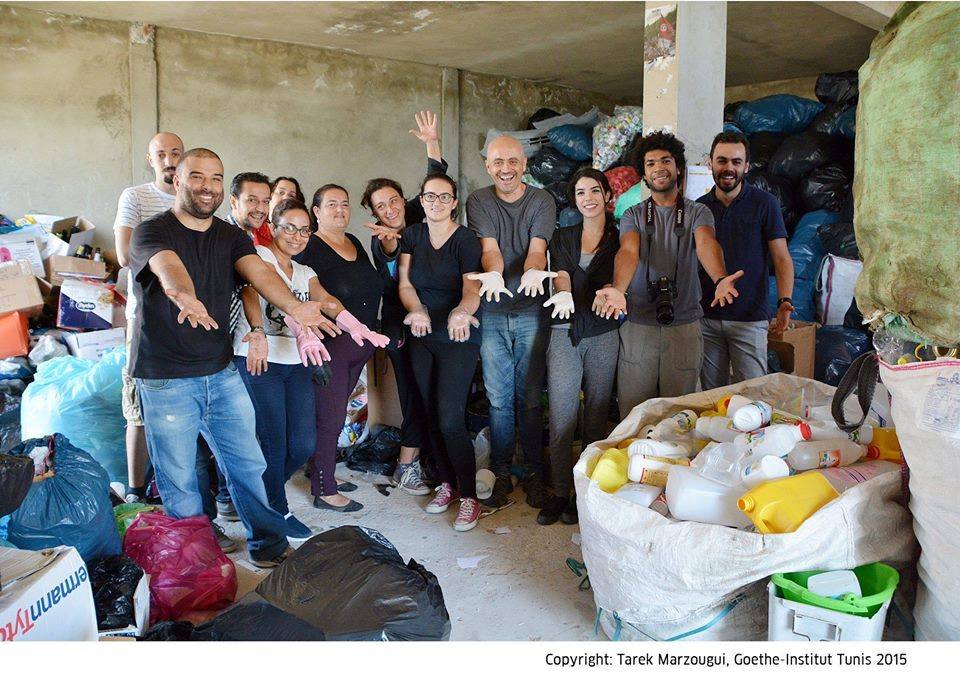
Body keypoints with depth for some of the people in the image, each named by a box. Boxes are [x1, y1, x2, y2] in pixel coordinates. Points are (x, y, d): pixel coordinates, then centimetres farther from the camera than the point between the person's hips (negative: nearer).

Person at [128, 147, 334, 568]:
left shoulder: (232, 238, 6)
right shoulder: (153, 232, -9)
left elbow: (259, 272, -15)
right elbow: (168, 267, -33)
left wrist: (293, 307, -36)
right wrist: (185, 297, -57)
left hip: (221, 373, 4)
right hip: (166, 380, -4)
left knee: (248, 464, 12)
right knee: (180, 484, 7)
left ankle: (269, 546, 28)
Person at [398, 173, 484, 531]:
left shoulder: (465, 239, -11)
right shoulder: (412, 235, 5)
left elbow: (472, 290, -22)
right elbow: (405, 284, -1)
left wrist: (460, 311, -45)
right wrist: (417, 310, -22)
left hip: (458, 340, -5)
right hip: (422, 337, 5)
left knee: (450, 419, -11)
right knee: (432, 415, 12)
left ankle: (469, 497, 3)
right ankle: (447, 482, 29)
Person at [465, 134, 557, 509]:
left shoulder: (542, 201, 3)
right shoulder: (478, 201, 4)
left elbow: (538, 246, -13)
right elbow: (489, 247, -11)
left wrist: (532, 272, -37)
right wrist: (494, 274, -35)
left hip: (531, 312, 0)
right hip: (492, 313, 1)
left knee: (530, 398, 4)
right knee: (498, 399, 6)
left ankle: (533, 474, 17)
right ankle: (500, 473, 19)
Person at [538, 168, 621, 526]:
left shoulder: (618, 236, 9)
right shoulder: (562, 238, 14)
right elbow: (561, 276, -1)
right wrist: (564, 295, -25)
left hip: (603, 333, -1)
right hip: (565, 332, 1)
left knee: (595, 419, 2)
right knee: (561, 417, -3)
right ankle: (561, 493, 6)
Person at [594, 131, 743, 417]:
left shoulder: (697, 212, 5)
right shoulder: (633, 215, 6)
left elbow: (706, 244, -17)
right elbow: (628, 251, -15)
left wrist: (720, 280, -41)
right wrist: (618, 289, -37)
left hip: (684, 328, 0)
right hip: (638, 326, 0)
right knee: (632, 416, 4)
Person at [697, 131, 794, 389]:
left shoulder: (764, 203, -1)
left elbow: (782, 258, -3)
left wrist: (784, 301, -18)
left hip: (749, 319, -3)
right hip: (705, 317, 3)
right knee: (711, 395, 10)